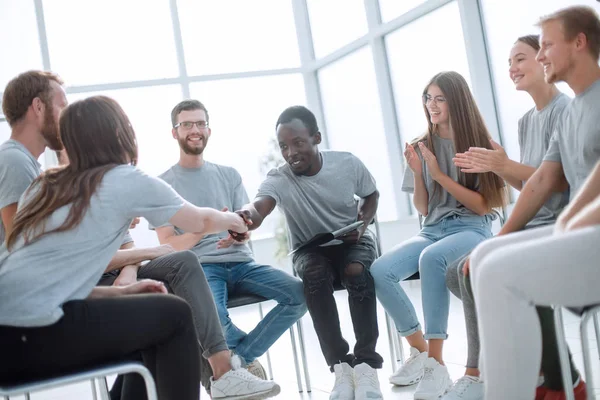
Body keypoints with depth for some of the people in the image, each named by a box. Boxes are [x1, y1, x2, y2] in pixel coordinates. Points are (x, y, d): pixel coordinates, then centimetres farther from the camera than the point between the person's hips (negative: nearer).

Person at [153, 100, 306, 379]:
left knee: (299, 294, -21)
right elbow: (169, 246, -2)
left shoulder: (229, 175, 17)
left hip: (240, 262, 4)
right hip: (200, 267, -4)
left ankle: (239, 358, -7)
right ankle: (248, 354, -3)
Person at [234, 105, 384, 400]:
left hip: (352, 243, 1)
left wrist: (363, 223, -11)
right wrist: (247, 214, -65)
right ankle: (340, 364, -28)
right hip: (311, 250, 0)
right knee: (315, 274, -36)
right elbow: (259, 205, -41)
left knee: (357, 271, -35)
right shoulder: (278, 179, -18)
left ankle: (366, 361, -27)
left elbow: (372, 195, 9)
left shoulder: (348, 163, -11)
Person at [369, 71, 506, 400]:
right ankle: (419, 351, -6)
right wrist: (417, 172, -8)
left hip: (472, 230, -4)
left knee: (431, 259, -39)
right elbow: (422, 209, 10)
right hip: (432, 231, 4)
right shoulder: (422, 146, 10)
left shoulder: (477, 143, 1)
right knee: (379, 271, -24)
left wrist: (438, 174, -14)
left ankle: (436, 365, -32)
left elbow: (482, 205, -5)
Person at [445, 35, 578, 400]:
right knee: (459, 273, -3)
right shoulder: (526, 121, 18)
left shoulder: (565, 110, -8)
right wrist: (494, 169, 1)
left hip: (558, 228, -9)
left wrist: (507, 166, -24)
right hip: (530, 227, 9)